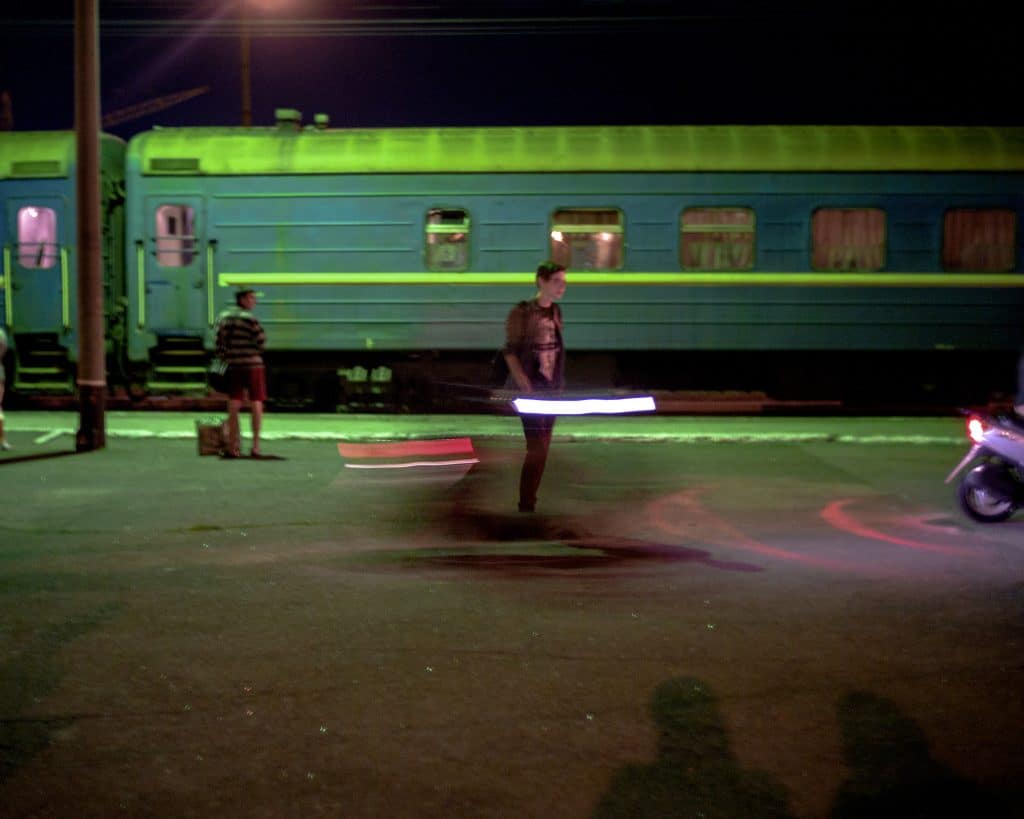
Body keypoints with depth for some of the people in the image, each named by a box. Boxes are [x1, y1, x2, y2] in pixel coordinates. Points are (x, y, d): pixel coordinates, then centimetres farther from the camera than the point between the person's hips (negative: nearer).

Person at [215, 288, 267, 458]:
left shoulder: (223, 317, 7)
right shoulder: (248, 318, -12)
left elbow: (219, 344, 8)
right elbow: (261, 340, -13)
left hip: (232, 365, 5)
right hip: (252, 364, -5)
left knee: (233, 406, 5)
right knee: (256, 404, 5)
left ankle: (232, 447, 4)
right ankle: (256, 445, 4)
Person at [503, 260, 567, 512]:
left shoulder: (555, 312, 9)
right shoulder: (522, 313, -11)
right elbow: (510, 352, -12)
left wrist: (559, 386, 11)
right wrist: (526, 388, -19)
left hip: (551, 388, 7)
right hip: (529, 389, -7)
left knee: (542, 448, 9)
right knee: (537, 448, -12)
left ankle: (529, 501, 18)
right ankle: (526, 505, -4)